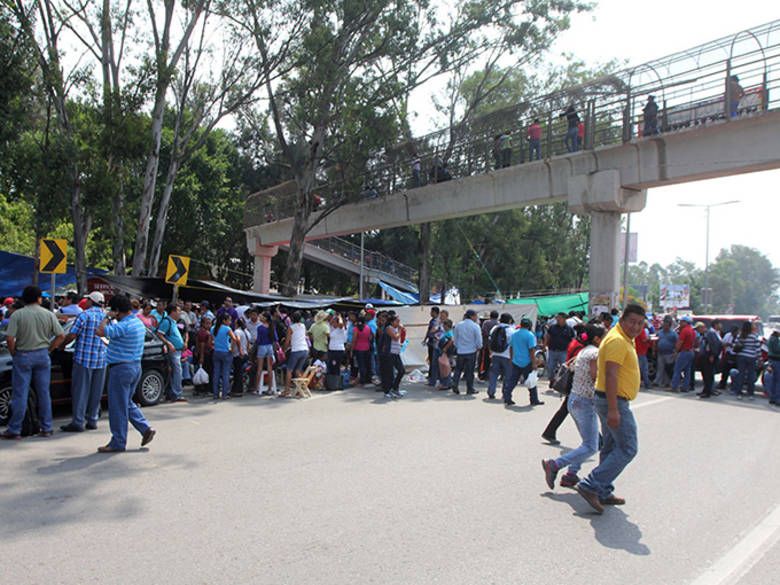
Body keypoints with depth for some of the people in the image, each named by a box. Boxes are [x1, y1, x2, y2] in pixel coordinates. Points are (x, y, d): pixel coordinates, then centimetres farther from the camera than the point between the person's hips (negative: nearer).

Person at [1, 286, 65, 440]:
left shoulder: (17, 314, -7)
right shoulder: (48, 314, 0)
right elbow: (61, 336, -2)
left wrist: (13, 354, 1)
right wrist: (49, 349, 6)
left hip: (23, 356, -2)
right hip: (43, 356, 2)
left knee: (20, 394, 3)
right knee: (44, 393, 8)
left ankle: (14, 430, 7)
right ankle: (46, 428, 13)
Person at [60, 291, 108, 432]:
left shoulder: (84, 316, -8)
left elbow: (71, 336, -9)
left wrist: (61, 345, 8)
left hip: (83, 359, -5)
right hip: (101, 360, 5)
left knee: (80, 391, 1)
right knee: (96, 392, 11)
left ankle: (78, 422, 2)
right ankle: (92, 420, 16)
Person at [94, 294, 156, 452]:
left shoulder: (124, 326, -21)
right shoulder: (139, 323, 9)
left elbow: (102, 331, -27)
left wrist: (108, 317, -13)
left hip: (121, 368, -9)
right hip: (136, 366, 9)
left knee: (118, 407, 2)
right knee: (127, 403, 21)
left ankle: (118, 442, 12)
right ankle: (146, 429, 15)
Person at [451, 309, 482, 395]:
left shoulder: (458, 325, 2)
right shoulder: (475, 326, -10)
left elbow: (455, 338, 9)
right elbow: (479, 341, -9)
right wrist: (478, 347, 11)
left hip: (460, 352, 3)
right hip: (471, 352, -3)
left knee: (458, 369, 13)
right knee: (470, 371, 6)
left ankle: (454, 384, 0)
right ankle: (470, 389, 12)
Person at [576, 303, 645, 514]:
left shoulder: (624, 340, 15)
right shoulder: (617, 340, -18)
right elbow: (610, 375, -26)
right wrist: (613, 410, -29)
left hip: (614, 402, 11)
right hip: (615, 402, -11)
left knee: (611, 448, 16)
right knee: (627, 449, -7)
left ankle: (603, 493, 25)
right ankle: (590, 486, -8)